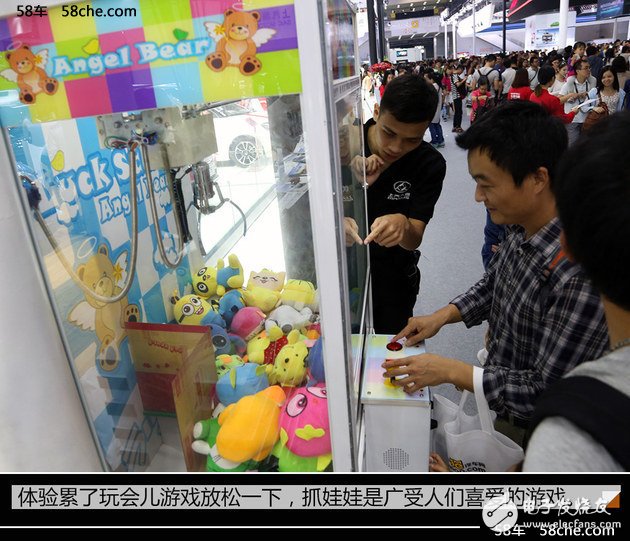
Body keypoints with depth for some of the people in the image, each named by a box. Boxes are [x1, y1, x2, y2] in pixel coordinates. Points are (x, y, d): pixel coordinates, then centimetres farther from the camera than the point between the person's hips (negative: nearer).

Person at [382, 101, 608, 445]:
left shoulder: (579, 277, -37)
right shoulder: (520, 230, -13)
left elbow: (549, 393, -29)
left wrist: (450, 371, -27)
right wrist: (442, 316, -5)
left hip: (528, 427, -6)